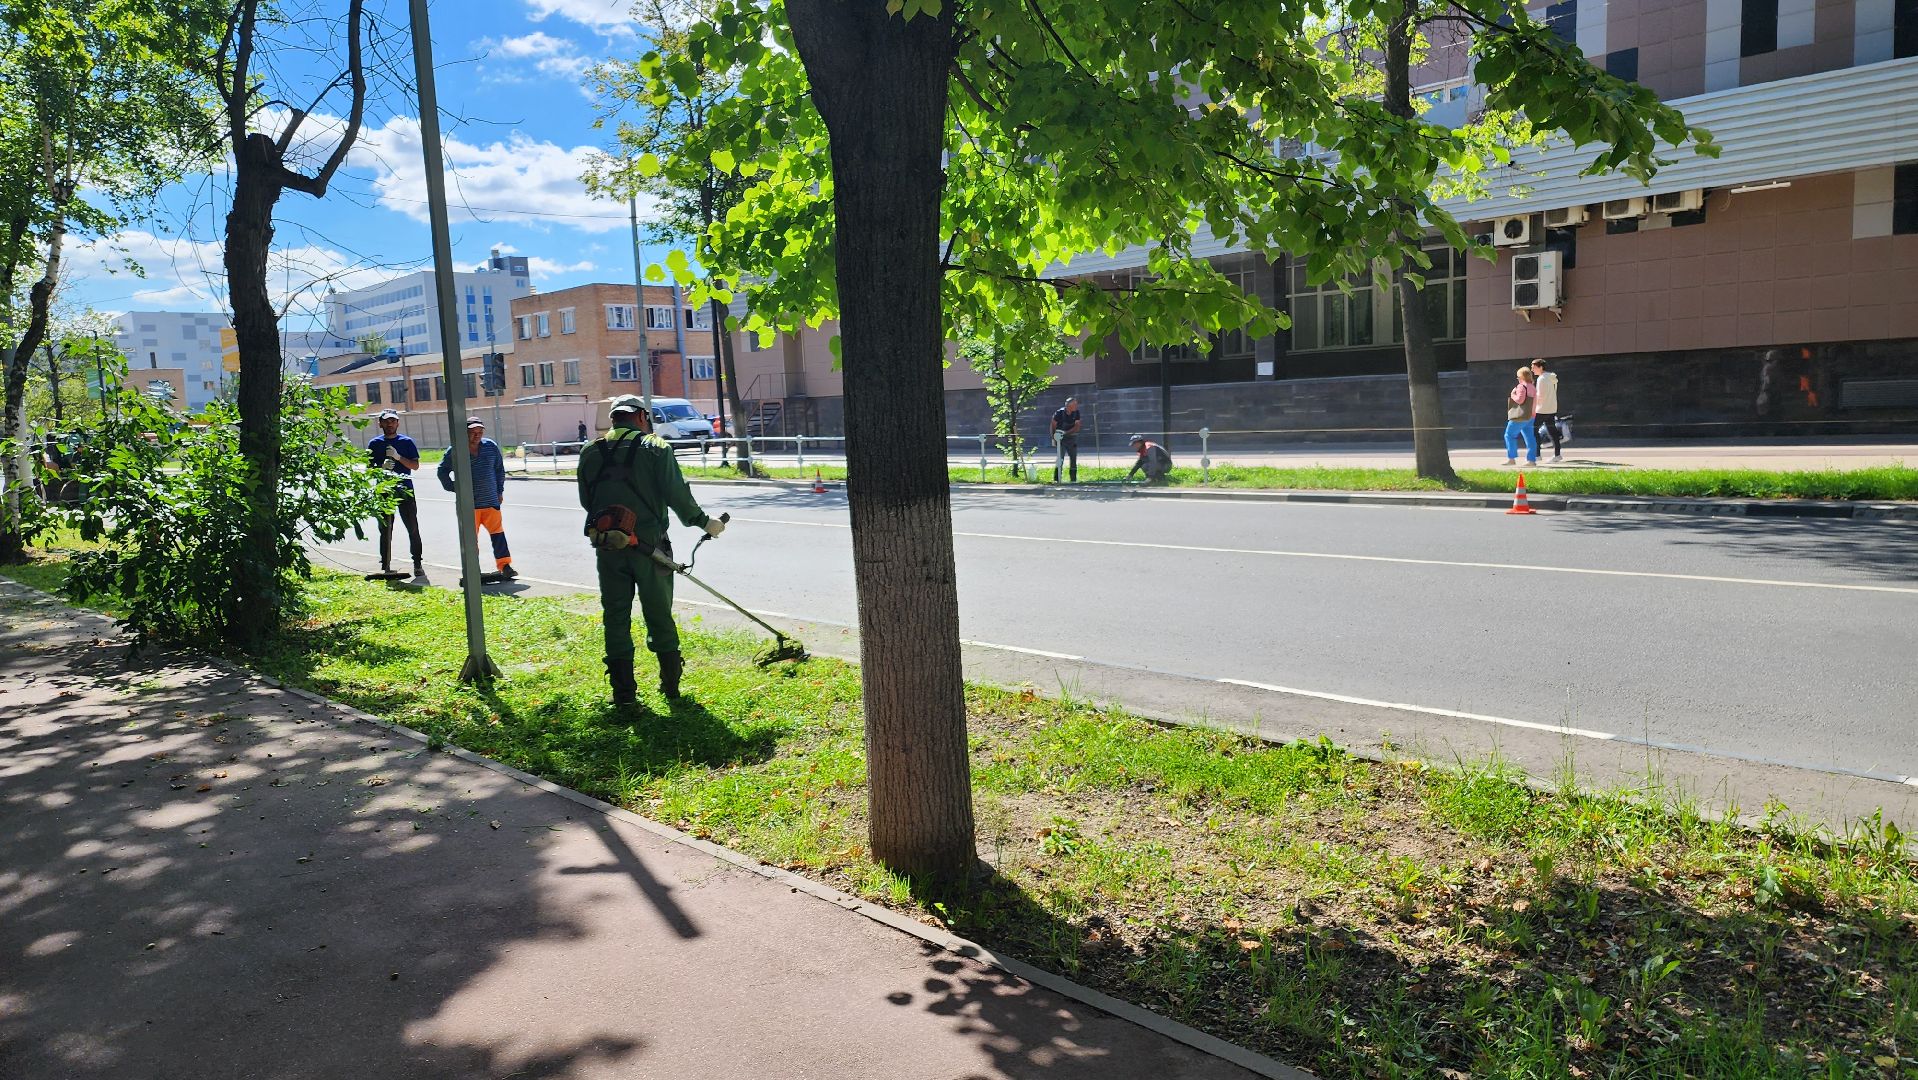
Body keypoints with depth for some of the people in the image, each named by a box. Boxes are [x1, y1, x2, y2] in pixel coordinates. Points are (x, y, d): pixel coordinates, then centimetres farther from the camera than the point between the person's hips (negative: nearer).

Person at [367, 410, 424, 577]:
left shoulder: (407, 442, 5)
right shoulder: (375, 443, 7)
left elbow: (415, 465, -1)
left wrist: (398, 457, -16)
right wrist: (382, 468, -13)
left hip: (405, 491, -1)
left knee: (413, 528, -2)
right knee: (385, 531, 4)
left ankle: (418, 564, 6)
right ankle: (386, 567, 9)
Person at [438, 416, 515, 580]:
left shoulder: (491, 446, 2)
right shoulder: (455, 450, -3)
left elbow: (500, 469, 14)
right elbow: (442, 471, 11)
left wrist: (500, 490, 12)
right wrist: (453, 488, 3)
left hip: (491, 501, 1)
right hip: (468, 504, -1)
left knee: (498, 533, -2)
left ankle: (505, 566, -1)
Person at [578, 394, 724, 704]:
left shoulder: (590, 452, 6)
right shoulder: (655, 447, -5)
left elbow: (586, 500, 10)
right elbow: (677, 495, -10)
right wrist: (704, 522, 3)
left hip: (607, 547, 2)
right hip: (647, 544, -2)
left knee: (615, 617, 9)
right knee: (659, 615, 11)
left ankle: (623, 690, 11)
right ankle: (671, 683, 21)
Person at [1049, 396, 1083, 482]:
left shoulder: (1076, 413, -7)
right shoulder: (1059, 413, -16)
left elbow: (1077, 427, -9)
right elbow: (1053, 426, -6)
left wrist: (1066, 433, -20)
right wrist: (1054, 438, -7)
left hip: (1072, 437, 4)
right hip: (1061, 438, -4)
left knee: (1074, 459, 4)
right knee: (1060, 458, -12)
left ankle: (1074, 479, 12)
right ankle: (1056, 479, -9)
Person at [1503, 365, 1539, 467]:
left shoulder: (1522, 386, -13)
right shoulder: (1532, 388, 15)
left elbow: (1519, 400, -20)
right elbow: (1535, 400, 18)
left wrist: (1512, 395, -5)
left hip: (1520, 416, -9)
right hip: (1529, 416, 9)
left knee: (1509, 435, -1)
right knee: (1529, 437, 7)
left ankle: (1511, 458, -4)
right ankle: (1532, 459, 5)